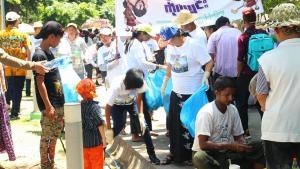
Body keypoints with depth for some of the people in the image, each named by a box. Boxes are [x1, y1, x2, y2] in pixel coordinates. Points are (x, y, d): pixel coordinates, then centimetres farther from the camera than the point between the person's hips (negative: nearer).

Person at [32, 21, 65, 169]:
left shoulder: (49, 53, 11)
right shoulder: (39, 55, -16)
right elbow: (40, 83, -18)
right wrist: (48, 106, -20)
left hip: (58, 103, 9)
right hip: (49, 105, -9)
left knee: (55, 136, 16)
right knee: (46, 138, 0)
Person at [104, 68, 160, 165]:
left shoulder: (140, 82, -32)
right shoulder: (116, 87, -39)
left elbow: (139, 100, -17)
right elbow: (108, 108, -30)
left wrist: (140, 115, -28)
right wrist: (109, 129, -29)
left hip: (131, 102, 2)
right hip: (116, 105, -2)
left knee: (143, 125, -10)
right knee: (118, 126, -18)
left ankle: (151, 154, 0)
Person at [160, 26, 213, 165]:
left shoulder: (194, 45, -16)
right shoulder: (170, 47, 4)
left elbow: (209, 62, -14)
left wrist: (205, 75, -29)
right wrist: (165, 81, 19)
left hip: (193, 92, -6)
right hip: (176, 91, 6)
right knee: (173, 122, 9)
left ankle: (190, 155, 15)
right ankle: (175, 153, 23)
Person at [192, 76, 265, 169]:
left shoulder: (233, 110, 0)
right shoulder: (206, 112, -19)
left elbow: (239, 136, 8)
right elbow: (203, 144, -24)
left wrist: (243, 147, -16)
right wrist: (231, 146, -27)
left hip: (225, 151, 6)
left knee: (259, 149, -11)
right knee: (200, 157, -41)